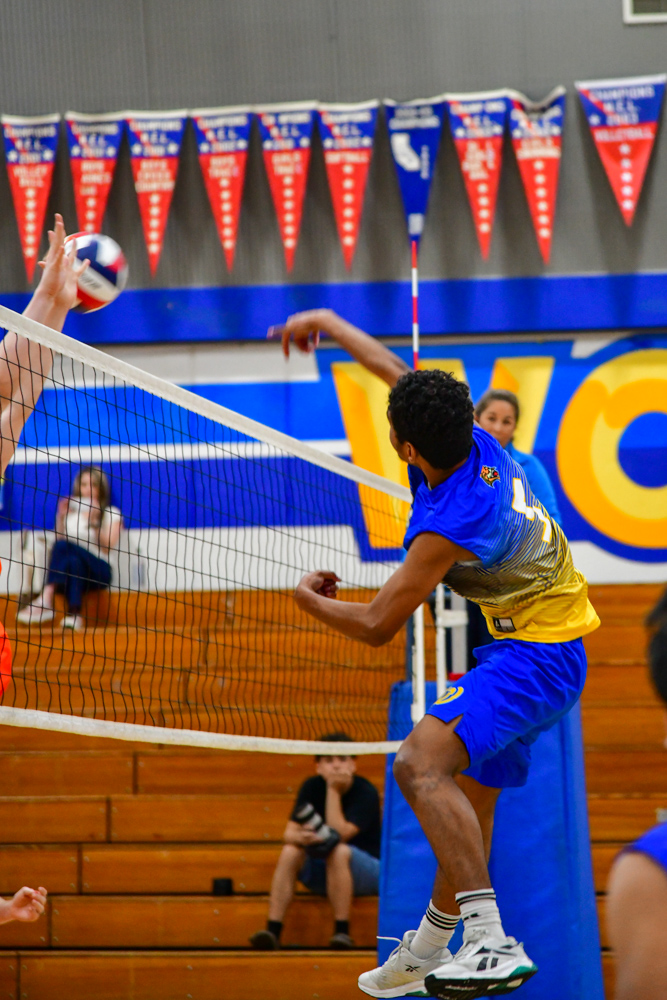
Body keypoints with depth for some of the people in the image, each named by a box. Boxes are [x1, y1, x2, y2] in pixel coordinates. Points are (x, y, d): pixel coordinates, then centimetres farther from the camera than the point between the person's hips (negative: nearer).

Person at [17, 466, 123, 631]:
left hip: (98, 570, -3)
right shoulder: (71, 512, 20)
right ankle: (74, 615, -53)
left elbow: (108, 545, -4)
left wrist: (94, 522, -14)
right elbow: (59, 540, 13)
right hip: (72, 568, 3)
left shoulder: (112, 514, 11)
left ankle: (45, 600, -47)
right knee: (72, 562, -37)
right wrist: (61, 518, 3)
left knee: (65, 546, -34)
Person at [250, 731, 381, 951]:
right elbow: (289, 832, -8)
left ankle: (342, 932, -35)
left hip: (368, 872, -4)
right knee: (290, 852, -23)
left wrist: (333, 790, -25)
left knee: (339, 851, -35)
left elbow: (339, 834, -26)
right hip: (322, 875, 4)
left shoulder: (366, 792, -16)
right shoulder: (312, 787, -1)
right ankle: (273, 930, -30)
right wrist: (300, 837, -32)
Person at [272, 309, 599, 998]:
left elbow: (376, 626, -15)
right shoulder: (474, 441, -4)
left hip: (535, 653, -10)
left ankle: (491, 943, -37)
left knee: (420, 763, -27)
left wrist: (309, 600, 3)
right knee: (470, 795, 19)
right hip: (542, 647, 10)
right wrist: (329, 325, 26)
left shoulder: (449, 525, -26)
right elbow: (397, 368, 16)